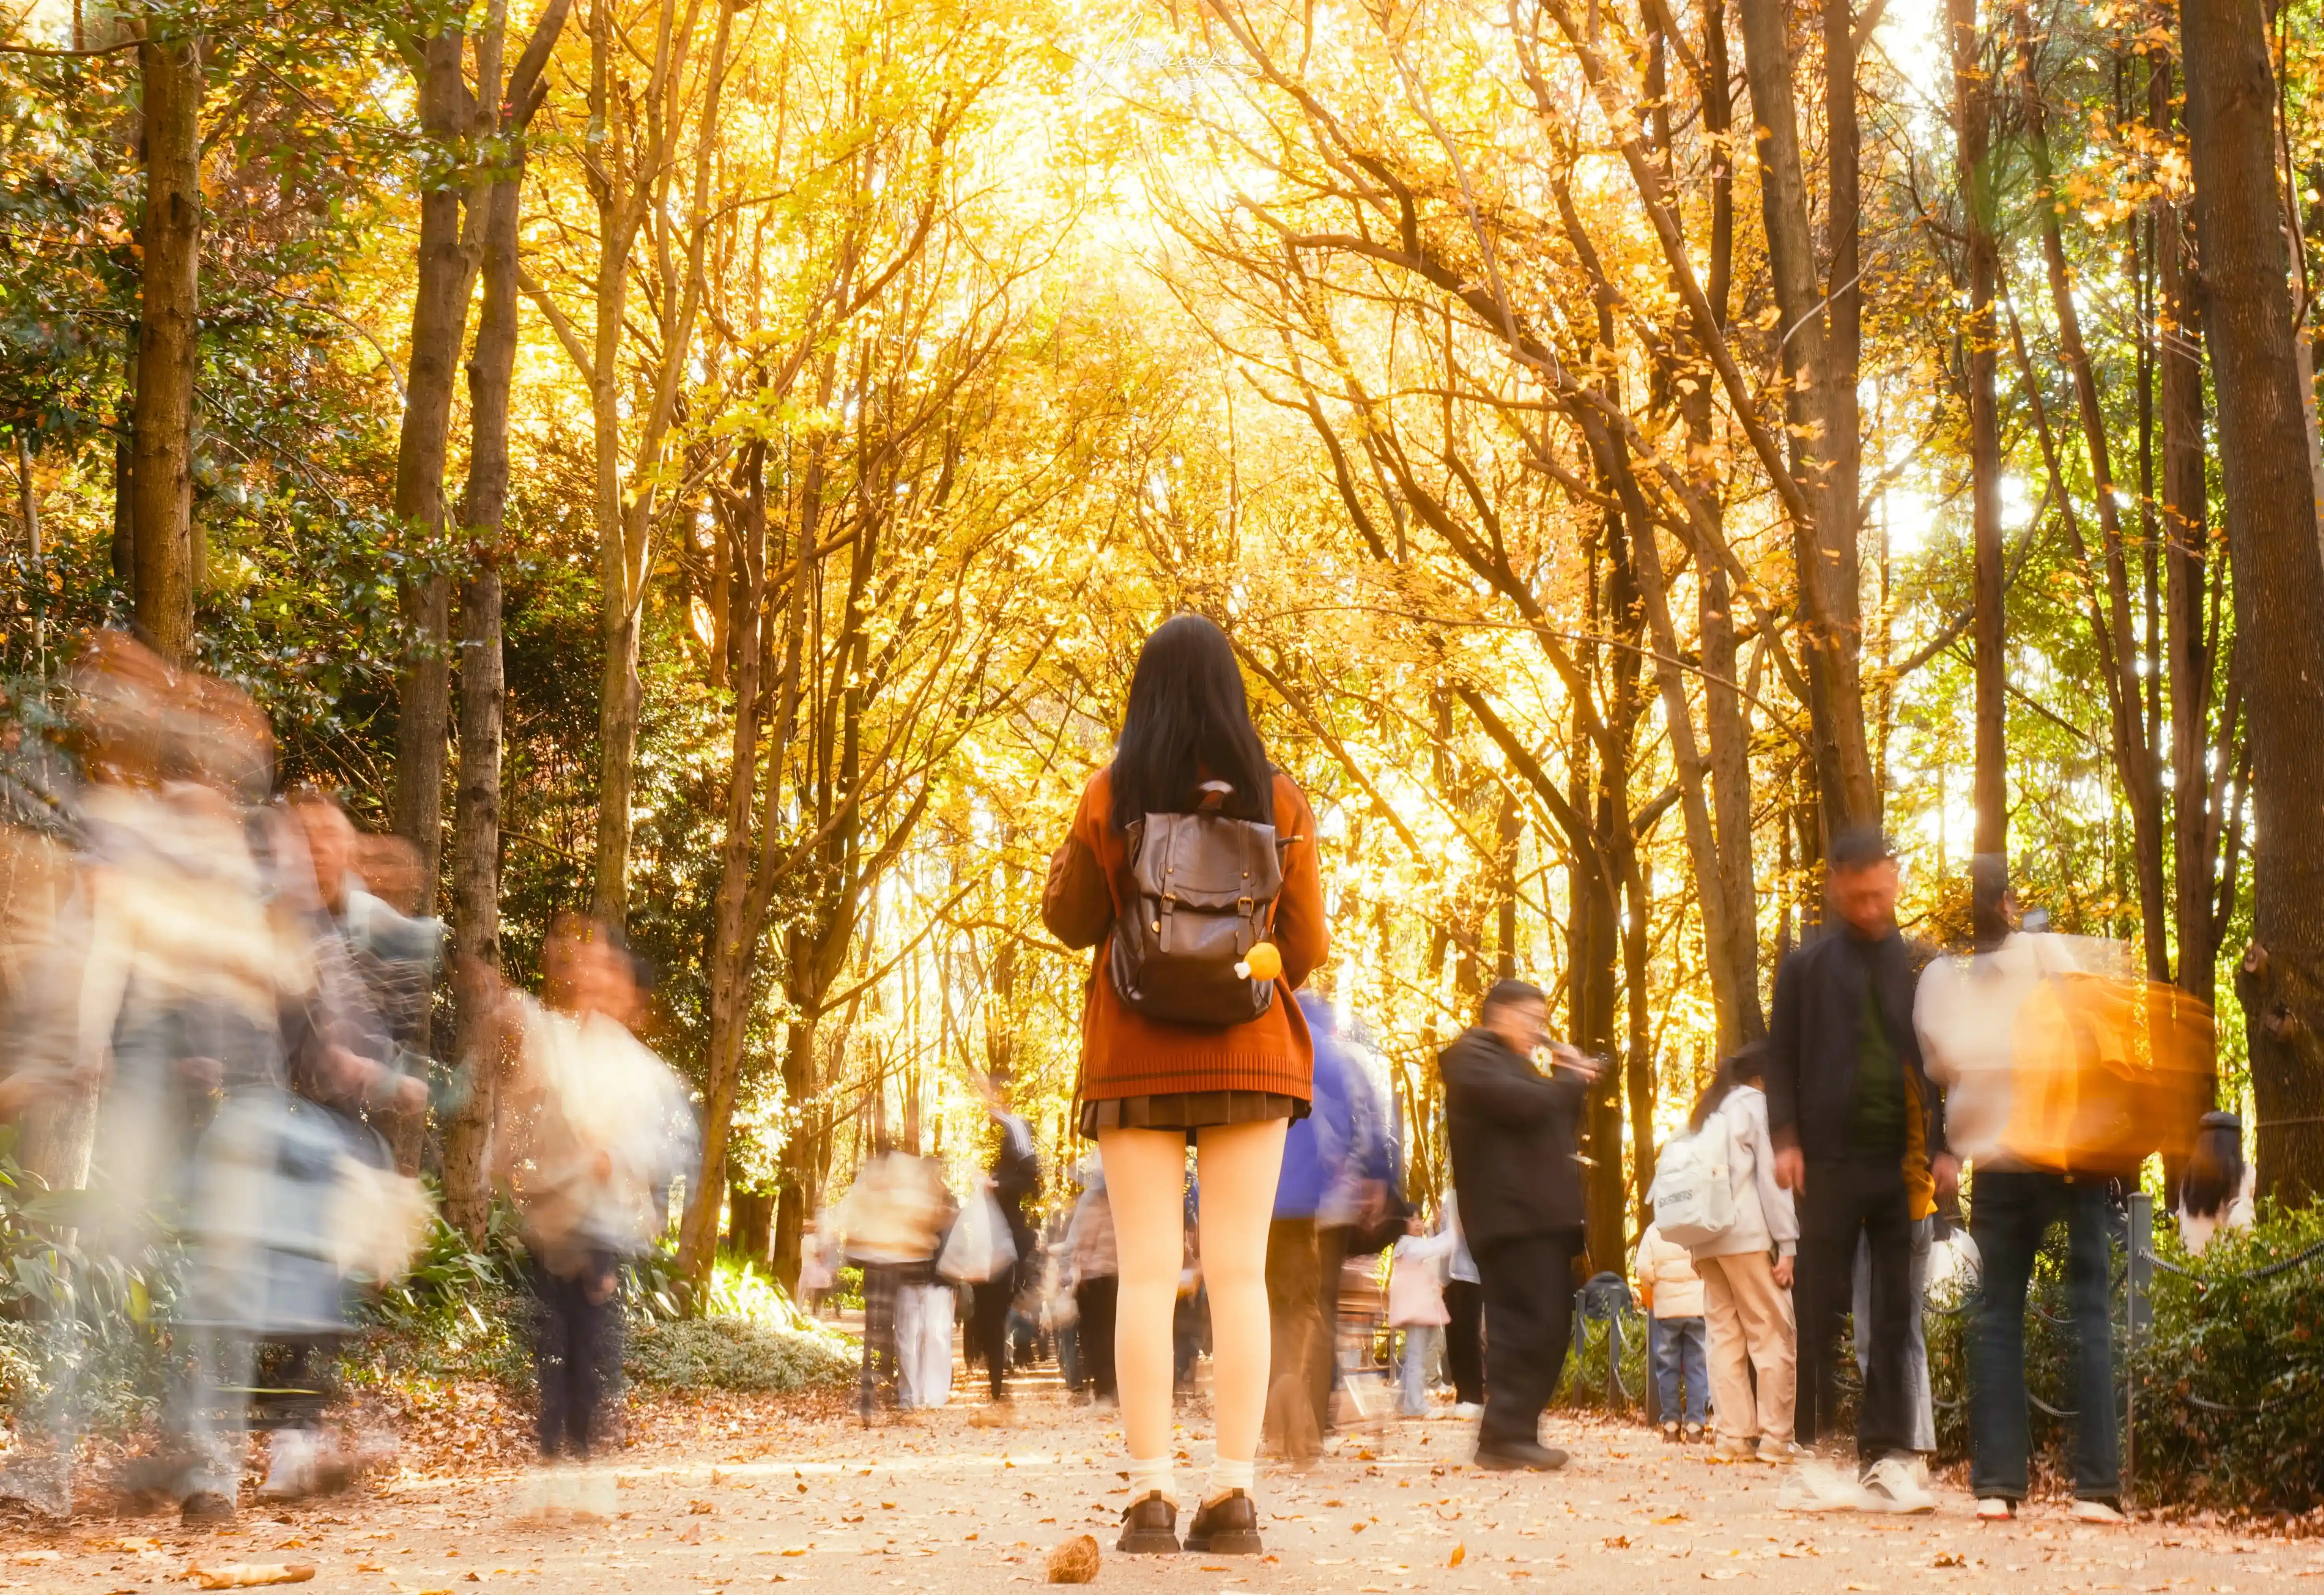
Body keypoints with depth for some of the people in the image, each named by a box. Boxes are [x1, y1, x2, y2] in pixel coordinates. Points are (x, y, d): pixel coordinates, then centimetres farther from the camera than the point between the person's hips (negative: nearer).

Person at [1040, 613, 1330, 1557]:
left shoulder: (1111, 796, -3)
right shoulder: (1279, 799, -1)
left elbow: (1068, 922, 4)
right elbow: (1306, 947, 3)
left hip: (1135, 1058, 0)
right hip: (1250, 1055, 1)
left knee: (1146, 1274, 0)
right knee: (1239, 1271, 1)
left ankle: (1151, 1497, -5)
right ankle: (1234, 1495, -3)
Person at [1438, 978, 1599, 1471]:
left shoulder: (1511, 1062, 29)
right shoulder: (1473, 1057, -3)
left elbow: (1556, 1123, 28)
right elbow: (1524, 1103, -18)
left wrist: (1569, 1084, 12)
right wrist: (1572, 1081, -2)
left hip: (1541, 1216, 10)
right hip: (1512, 1215, -10)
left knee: (1550, 1327, 8)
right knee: (1528, 1325, -16)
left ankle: (1515, 1432, 11)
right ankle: (1506, 1435, -16)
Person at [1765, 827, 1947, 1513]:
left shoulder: (1922, 967, 9)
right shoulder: (1807, 967, 7)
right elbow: (1781, 1059, 5)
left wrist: (1944, 1148, -1)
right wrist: (1786, 1140, -7)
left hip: (1904, 1160, 1)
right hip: (1832, 1159, -1)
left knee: (1897, 1315, 1)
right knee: (1822, 1311, 1)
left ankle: (1884, 1457, 4)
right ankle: (1813, 1451, 5)